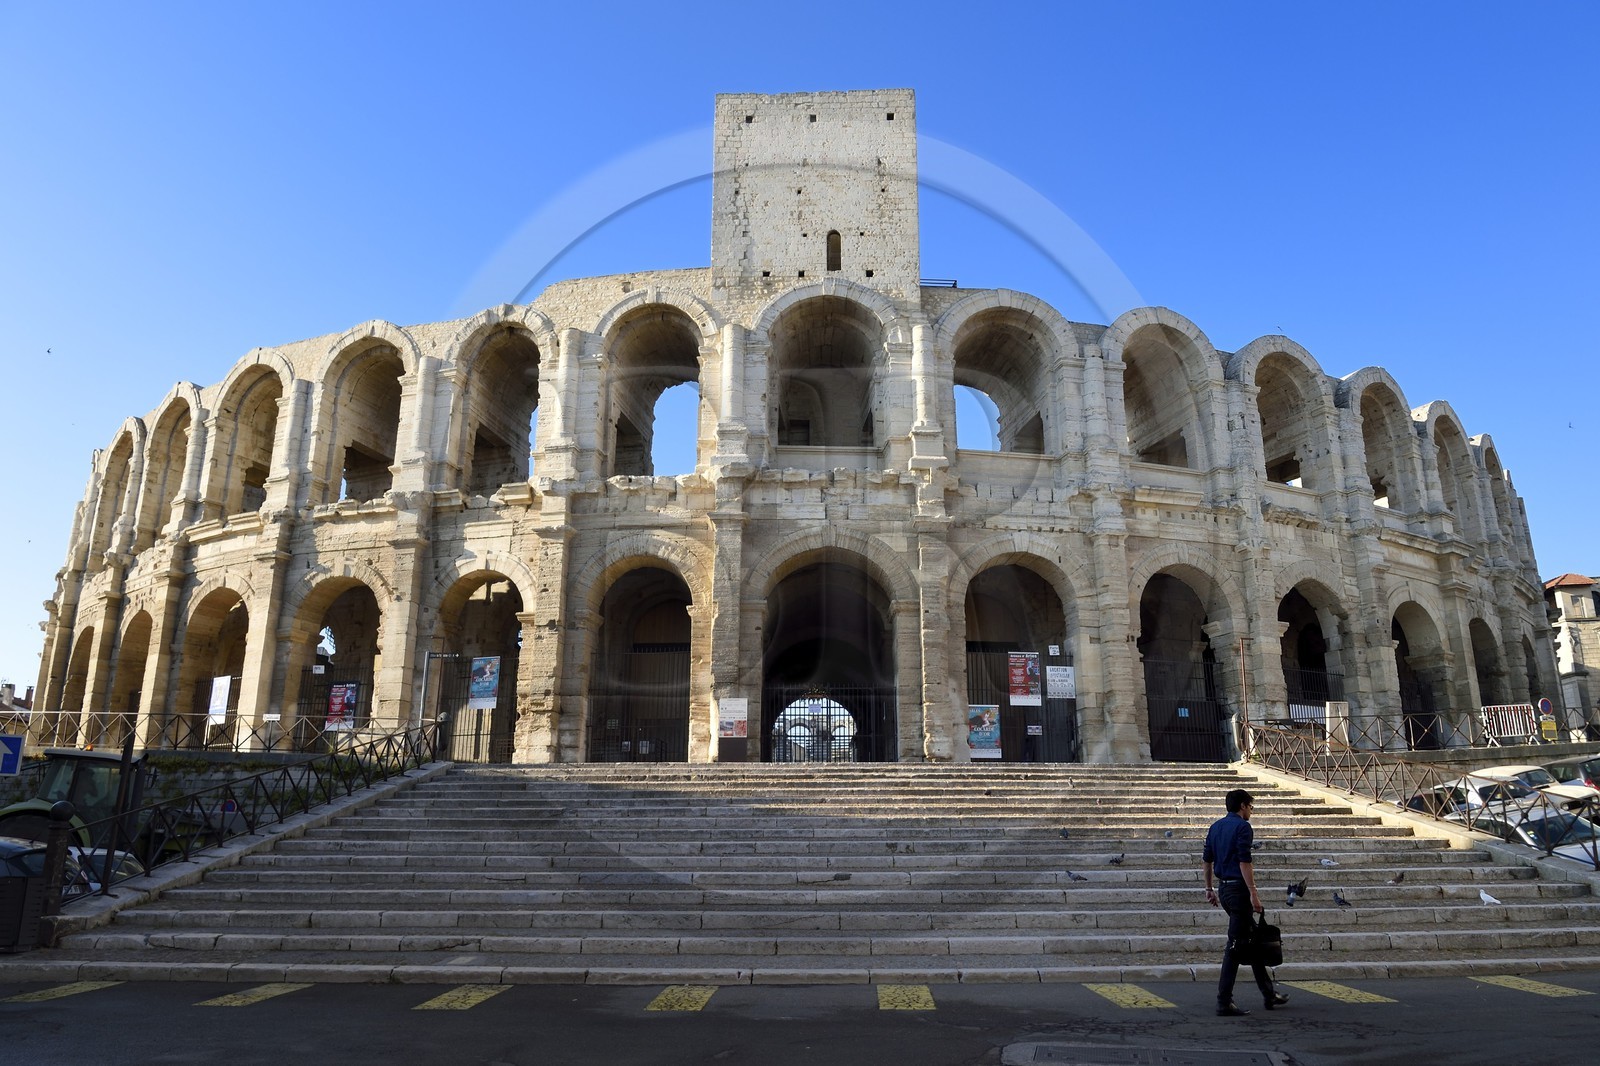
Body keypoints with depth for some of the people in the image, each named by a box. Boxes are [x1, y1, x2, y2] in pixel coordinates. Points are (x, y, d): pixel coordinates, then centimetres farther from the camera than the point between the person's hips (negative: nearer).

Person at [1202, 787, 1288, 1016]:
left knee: (1251, 939, 18)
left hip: (1223, 888, 9)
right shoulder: (1242, 827, -12)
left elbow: (1206, 859, 16)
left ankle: (1269, 994, 28)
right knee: (1235, 944, -5)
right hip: (1238, 888, -9)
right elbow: (1244, 862, -20)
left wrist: (1209, 889, 22)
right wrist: (1253, 894, -20)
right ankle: (1224, 1002, -4)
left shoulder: (1216, 826, 14)